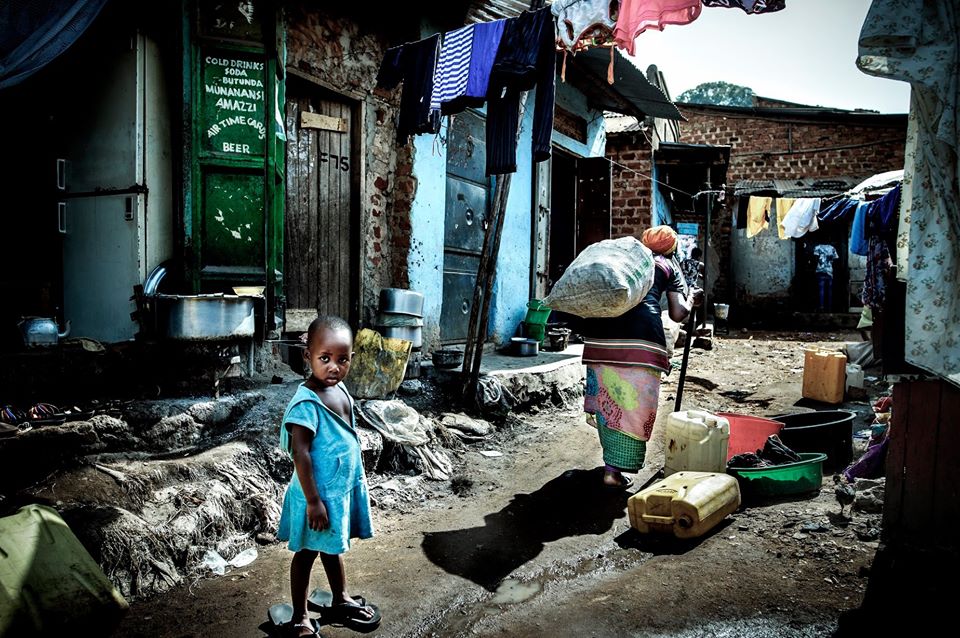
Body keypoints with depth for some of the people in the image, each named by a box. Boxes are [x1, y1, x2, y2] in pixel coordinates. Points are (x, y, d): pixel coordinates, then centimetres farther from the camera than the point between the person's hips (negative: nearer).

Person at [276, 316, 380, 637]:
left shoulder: (340, 389, 1)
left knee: (332, 547, 24)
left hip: (342, 489, 8)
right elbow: (300, 453, -24)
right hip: (318, 494, -8)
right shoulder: (307, 402, -25)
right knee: (307, 552, 10)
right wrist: (313, 500, -22)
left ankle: (340, 601, 42)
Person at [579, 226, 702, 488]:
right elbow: (678, 313, 15)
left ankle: (611, 462, 27)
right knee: (634, 403, 5)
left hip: (600, 327, 4)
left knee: (607, 396, 16)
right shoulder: (669, 265, 21)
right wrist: (692, 299, 33)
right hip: (640, 331, -4)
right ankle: (614, 469, 4)